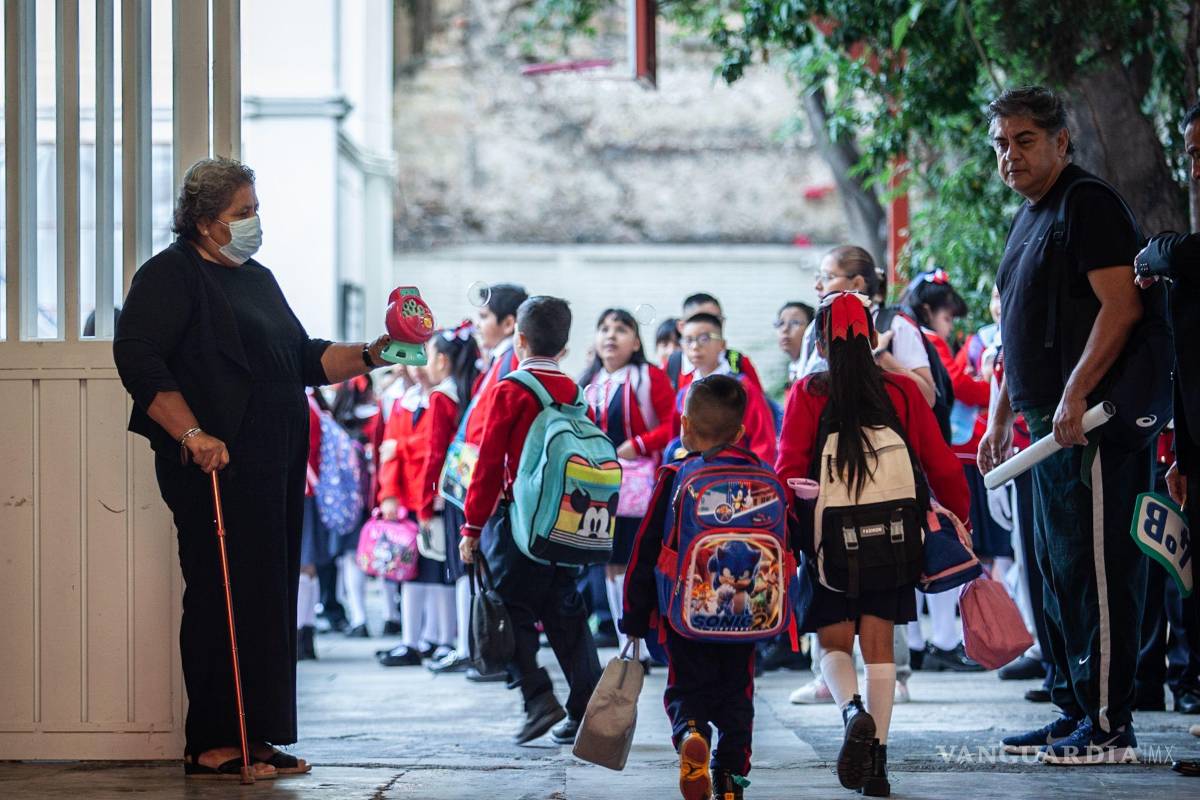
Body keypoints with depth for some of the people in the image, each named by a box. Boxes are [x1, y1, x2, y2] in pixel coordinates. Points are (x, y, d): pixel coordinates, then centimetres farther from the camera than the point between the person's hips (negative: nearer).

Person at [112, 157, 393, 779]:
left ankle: (255, 738, 13)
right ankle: (211, 746, -5)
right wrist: (193, 435, -24)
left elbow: (303, 359, 25)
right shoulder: (169, 276, -5)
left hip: (275, 468, 9)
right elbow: (138, 361, -16)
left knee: (269, 599, 8)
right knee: (224, 597, -9)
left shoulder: (258, 279, 23)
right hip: (216, 468, -9)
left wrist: (370, 355, 9)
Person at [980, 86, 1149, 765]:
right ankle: (1075, 711, 21)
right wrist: (1001, 417, 24)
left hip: (1095, 423, -10)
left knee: (1096, 569, -9)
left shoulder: (1090, 205, -10)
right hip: (1054, 426, 10)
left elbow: (1121, 307, -20)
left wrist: (1074, 397, -24)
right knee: (1059, 569, 13)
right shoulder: (1030, 218, 20)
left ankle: (1110, 725, -7)